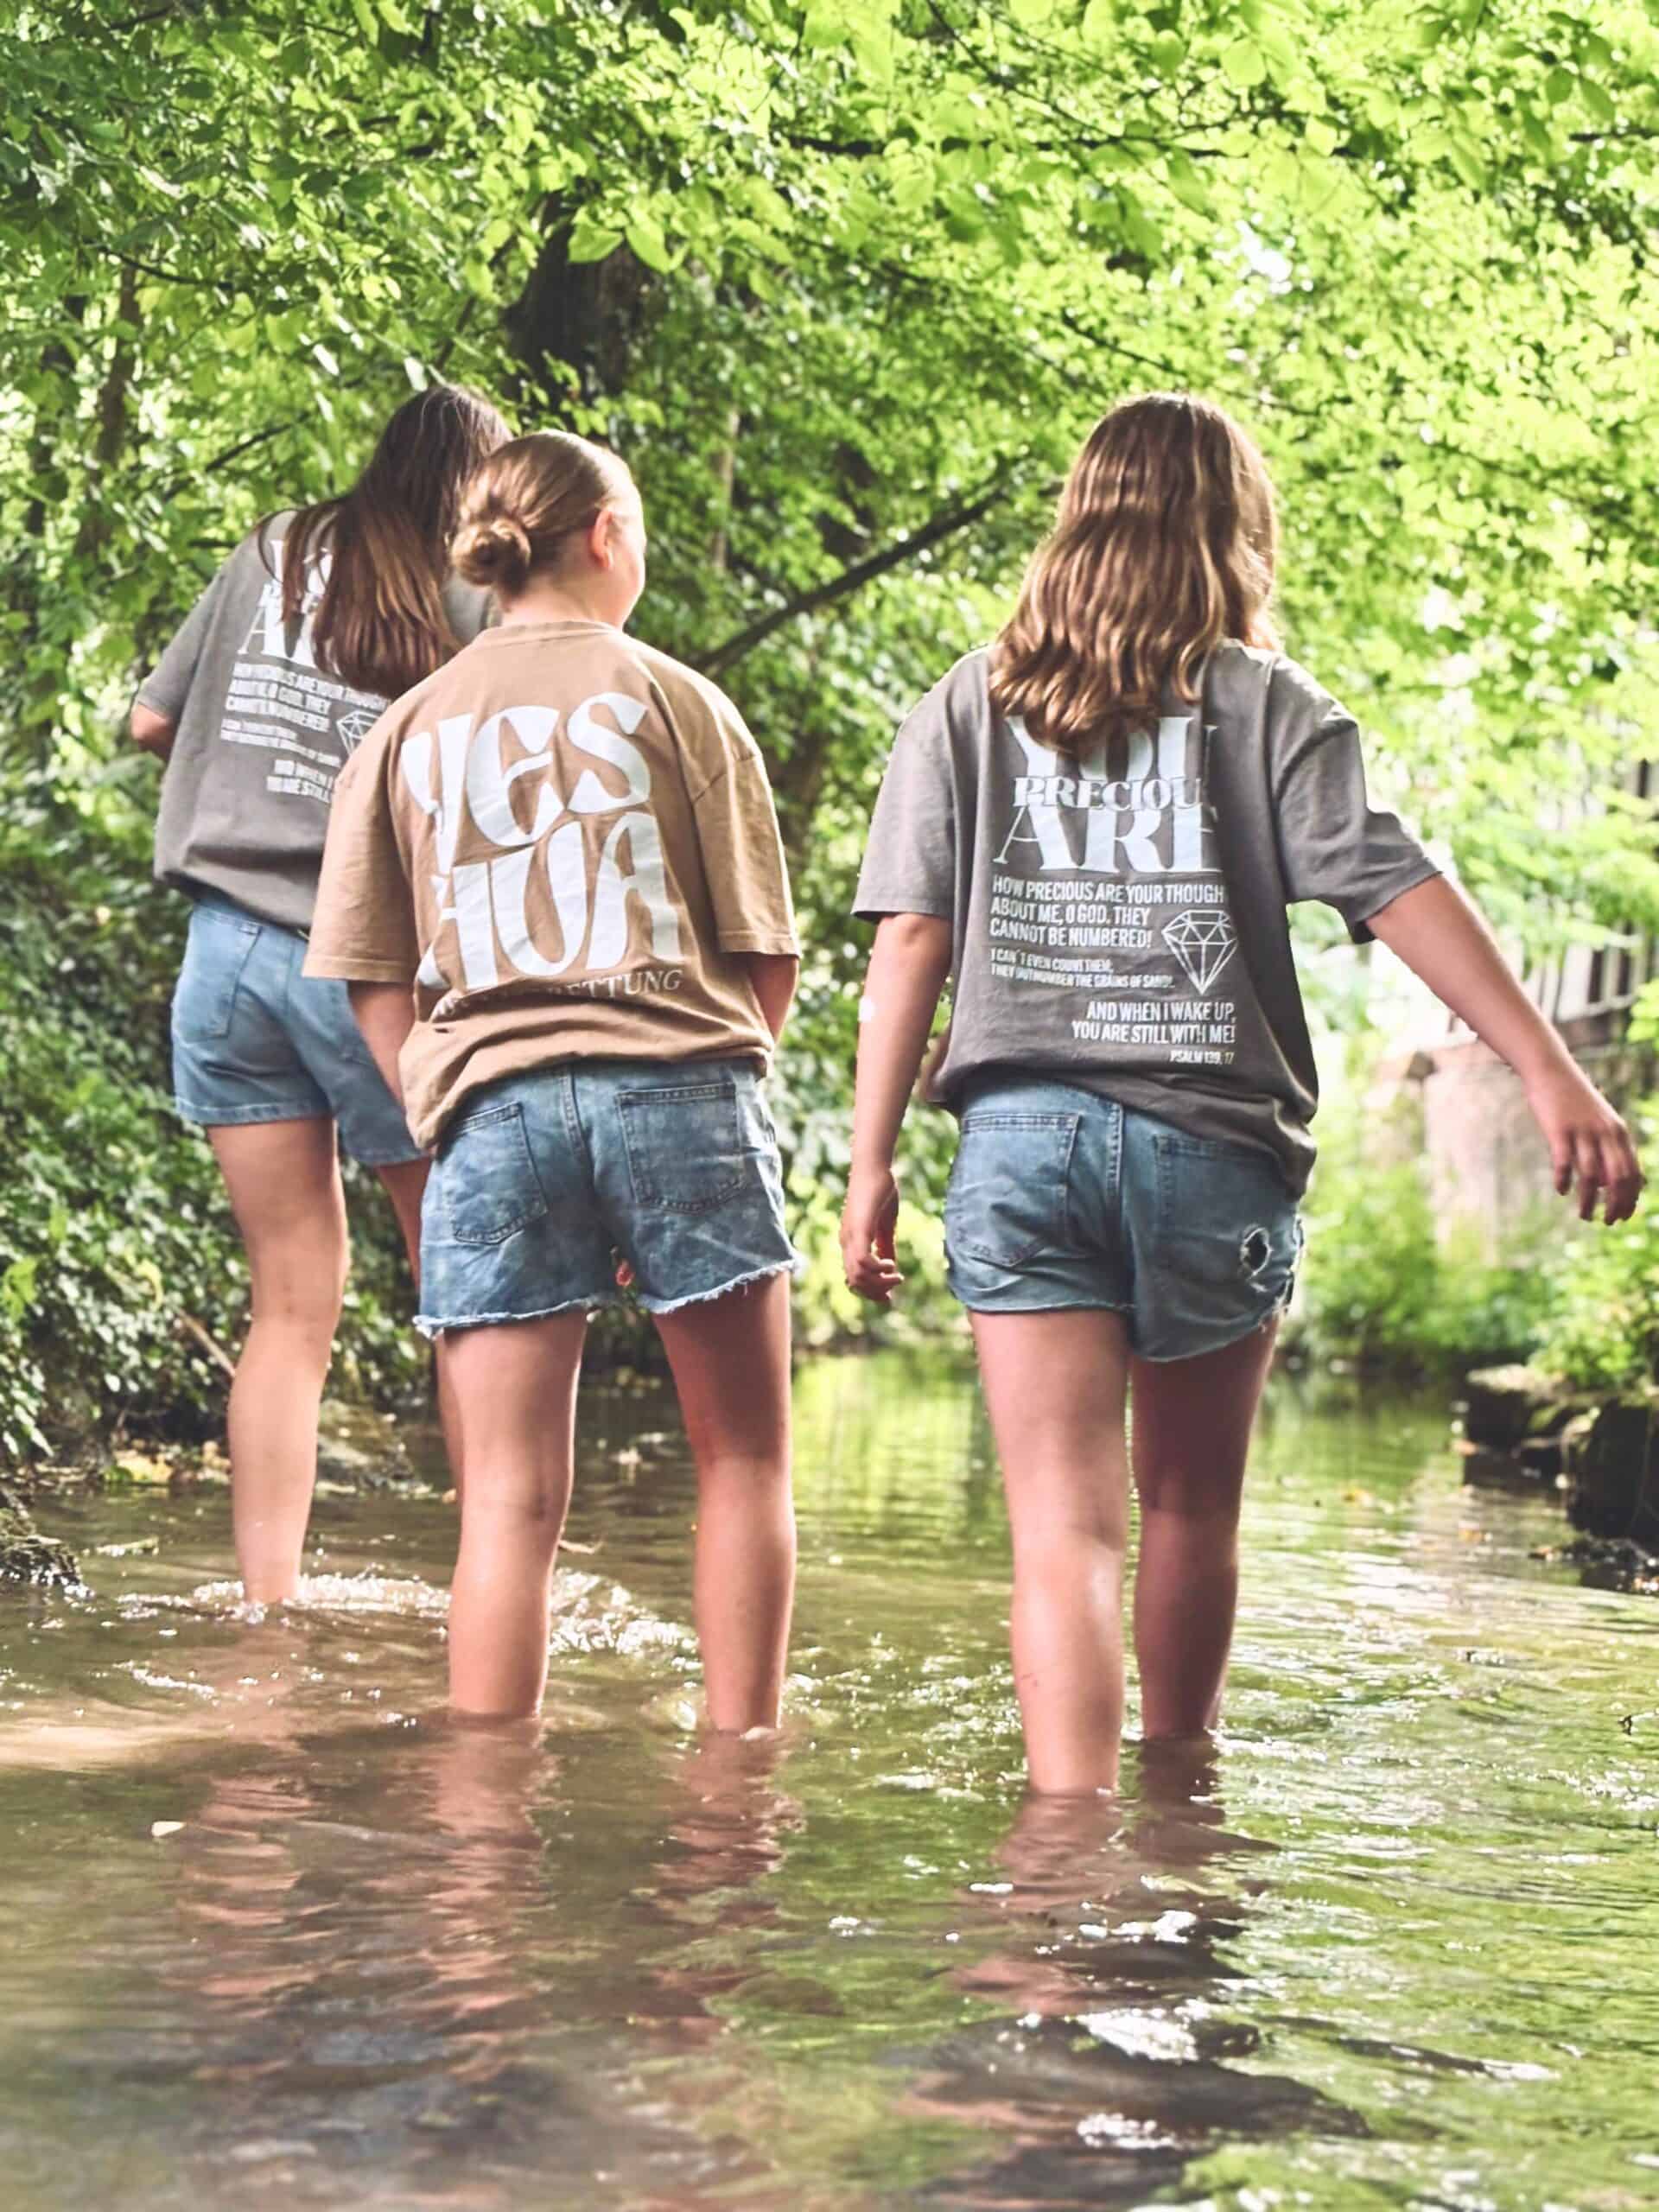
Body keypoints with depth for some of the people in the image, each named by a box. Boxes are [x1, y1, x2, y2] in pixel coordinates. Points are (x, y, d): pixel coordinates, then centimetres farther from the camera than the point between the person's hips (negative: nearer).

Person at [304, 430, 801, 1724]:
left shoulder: (409, 729, 14)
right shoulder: (671, 698, 7)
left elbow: (372, 982, 10)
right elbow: (766, 954, 7)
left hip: (488, 1102, 3)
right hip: (677, 1087, -2)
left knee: (511, 1498, 3)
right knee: (744, 1458, 9)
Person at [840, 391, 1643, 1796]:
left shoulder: (968, 707, 9)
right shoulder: (1266, 703, 3)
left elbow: (910, 938, 3)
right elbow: (1394, 888, -8)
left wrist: (873, 1160, 5)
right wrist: (1551, 1074, -11)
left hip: (1022, 1133, 1)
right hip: (1215, 1144, 0)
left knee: (1064, 1520, -2)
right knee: (1190, 1504, 17)